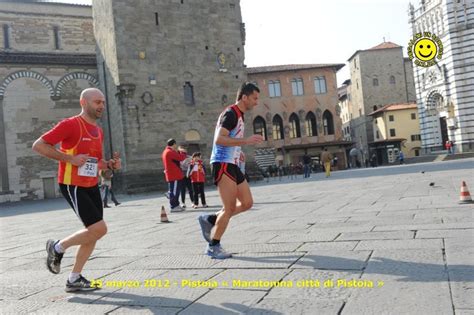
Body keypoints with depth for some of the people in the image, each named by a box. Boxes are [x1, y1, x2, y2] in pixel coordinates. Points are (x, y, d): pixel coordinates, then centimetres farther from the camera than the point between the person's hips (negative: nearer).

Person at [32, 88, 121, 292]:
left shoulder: (98, 131, 12)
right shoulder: (71, 125, -13)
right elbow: (38, 146, -15)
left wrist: (110, 164, 2)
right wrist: (69, 158, -21)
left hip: (92, 186, 9)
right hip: (73, 186, -8)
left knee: (93, 233, 7)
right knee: (99, 229, -14)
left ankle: (74, 279, 20)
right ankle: (57, 247, 11)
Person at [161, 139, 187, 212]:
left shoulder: (166, 152, 18)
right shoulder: (170, 152, -16)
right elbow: (181, 157, -20)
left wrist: (178, 151, 13)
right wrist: (182, 152, -2)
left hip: (171, 175, 11)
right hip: (174, 176, -11)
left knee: (175, 190, 15)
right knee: (174, 191, -8)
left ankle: (176, 205, 21)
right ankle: (173, 207, -5)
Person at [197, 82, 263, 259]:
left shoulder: (239, 115, 18)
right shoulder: (231, 113, -13)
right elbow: (218, 139, -24)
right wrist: (246, 141, -26)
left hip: (232, 165, 10)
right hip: (223, 164, -10)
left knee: (247, 203, 8)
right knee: (229, 208, -7)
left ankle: (210, 220, 17)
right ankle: (213, 247, 7)